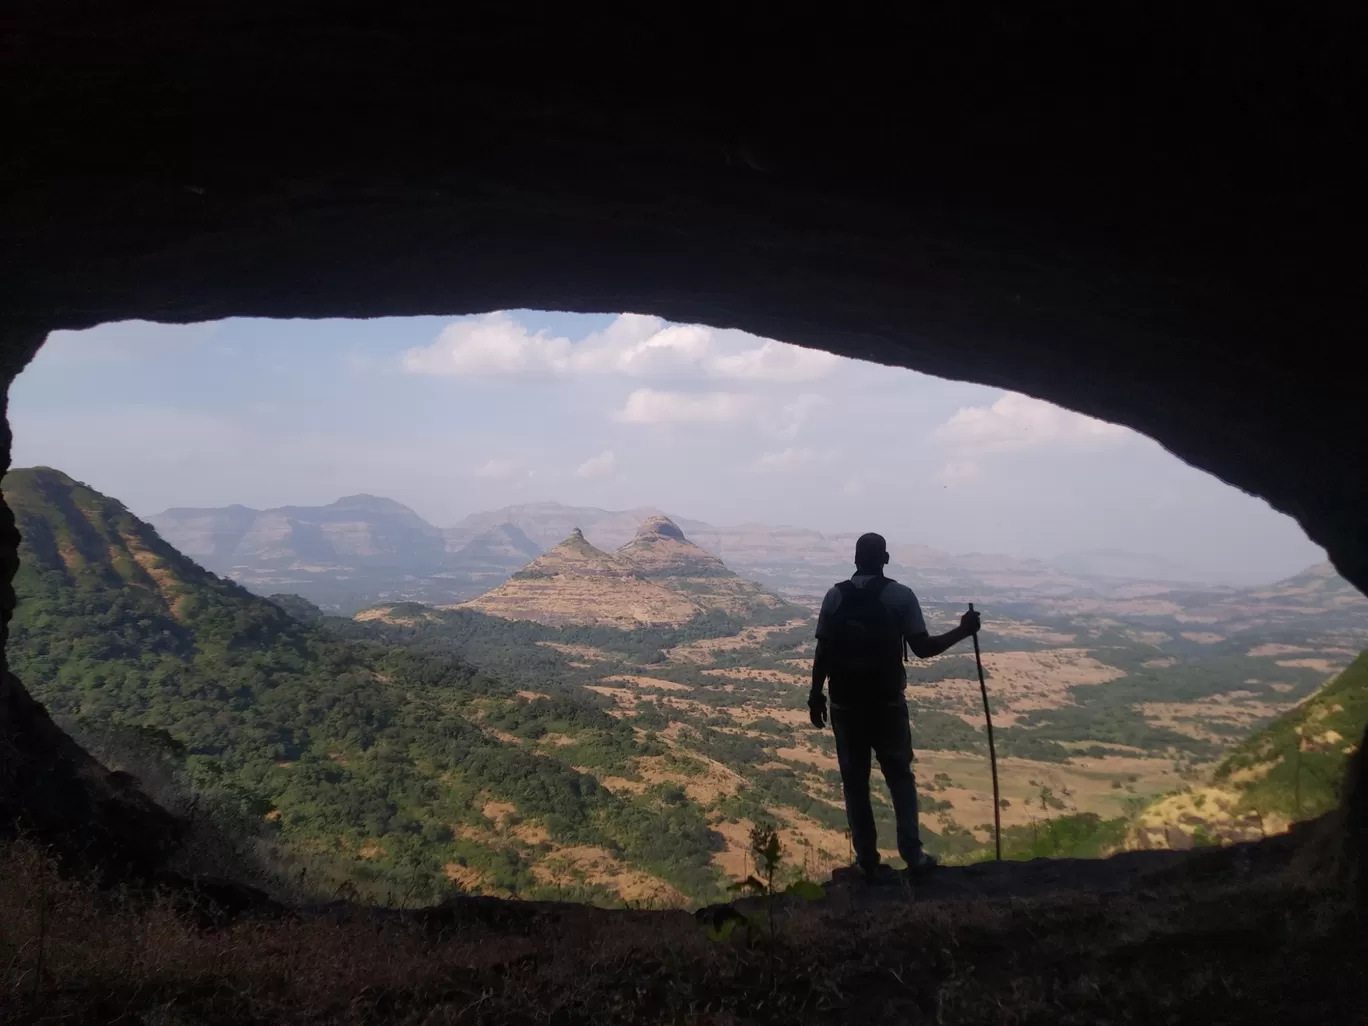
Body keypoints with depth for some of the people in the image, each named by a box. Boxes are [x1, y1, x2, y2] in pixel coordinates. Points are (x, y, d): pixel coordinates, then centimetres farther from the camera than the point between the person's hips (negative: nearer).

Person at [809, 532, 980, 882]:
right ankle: (912, 855, 11)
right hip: (887, 702, -1)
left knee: (854, 782, 11)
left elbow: (823, 652, -3)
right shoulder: (900, 595, -6)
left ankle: (866, 859, 15)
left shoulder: (835, 596, -1)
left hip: (845, 703, 1)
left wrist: (815, 695, 7)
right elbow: (922, 648, -10)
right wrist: (962, 631, 1)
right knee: (900, 778, 14)